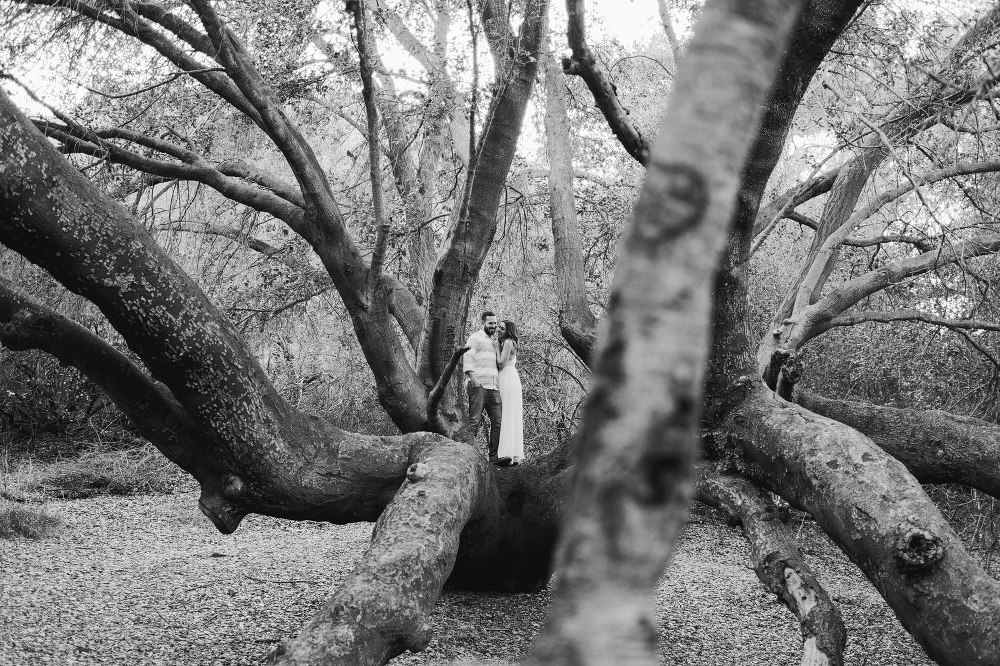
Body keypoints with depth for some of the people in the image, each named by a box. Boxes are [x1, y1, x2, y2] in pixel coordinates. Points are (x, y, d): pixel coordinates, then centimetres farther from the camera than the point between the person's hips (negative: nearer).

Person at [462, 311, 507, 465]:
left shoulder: (494, 342, 26)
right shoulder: (475, 338, 3)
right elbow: (467, 357, -9)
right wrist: (473, 378, -19)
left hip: (494, 388, 7)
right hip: (479, 386, -7)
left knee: (498, 421, 0)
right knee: (474, 421, -10)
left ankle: (494, 456, 1)